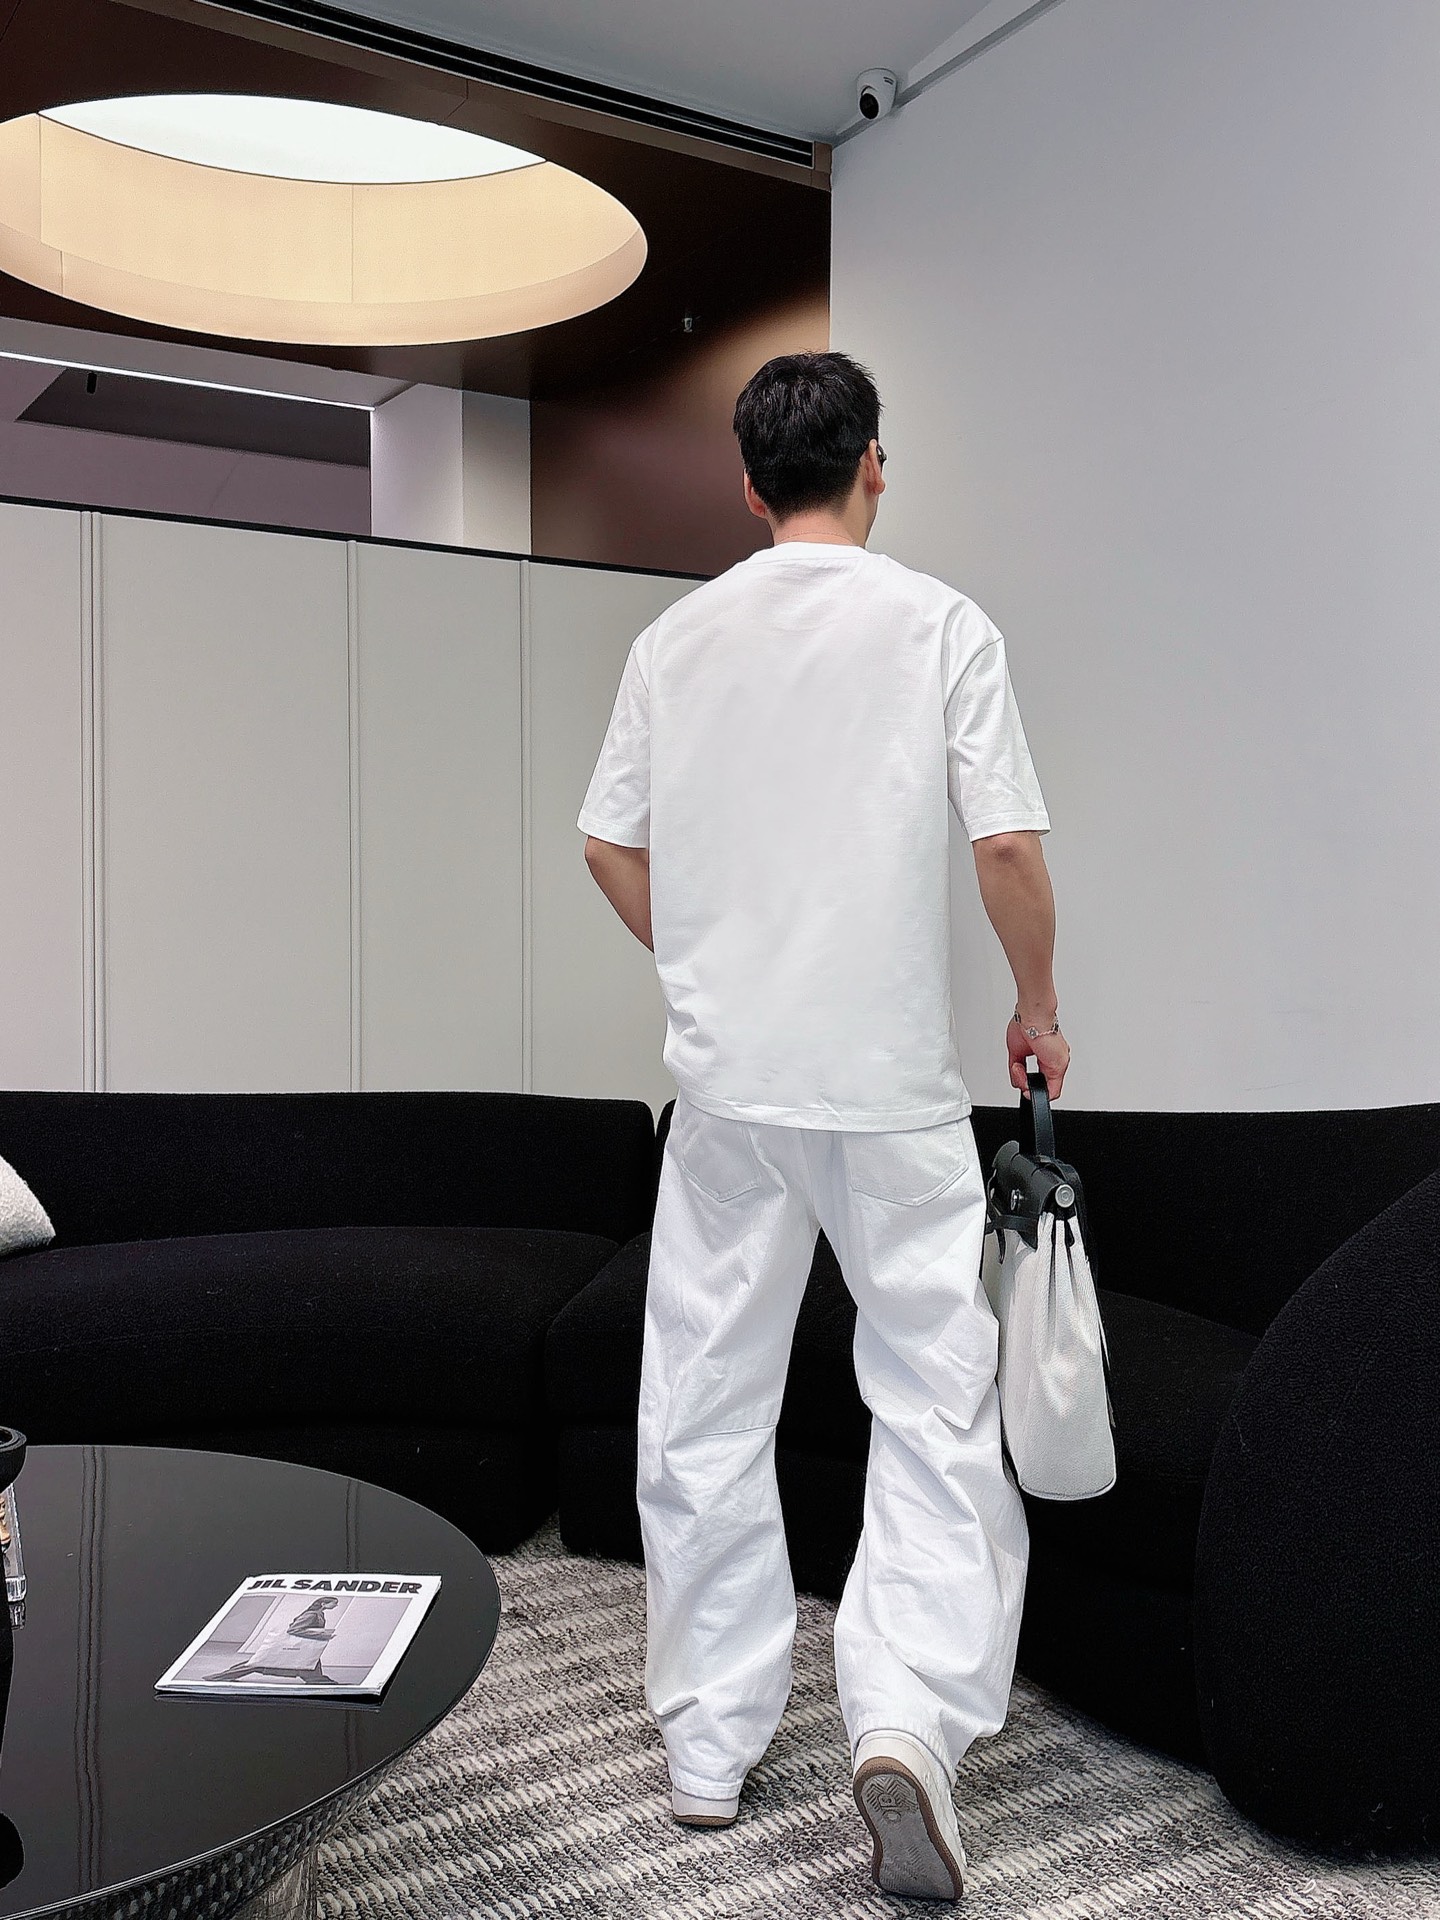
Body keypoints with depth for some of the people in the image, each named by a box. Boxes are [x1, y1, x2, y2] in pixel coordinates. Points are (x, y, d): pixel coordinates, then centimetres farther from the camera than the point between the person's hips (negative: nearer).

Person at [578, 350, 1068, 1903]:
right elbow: (1007, 848, -7)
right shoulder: (941, 626, -3)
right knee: (933, 1400, 6)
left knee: (705, 1408, 11)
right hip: (892, 1081, -2)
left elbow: (611, 849, 8)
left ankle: (707, 1744, 21)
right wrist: (1039, 1005, 9)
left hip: (724, 1078, 3)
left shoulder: (677, 639, 6)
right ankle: (909, 1718, -6)